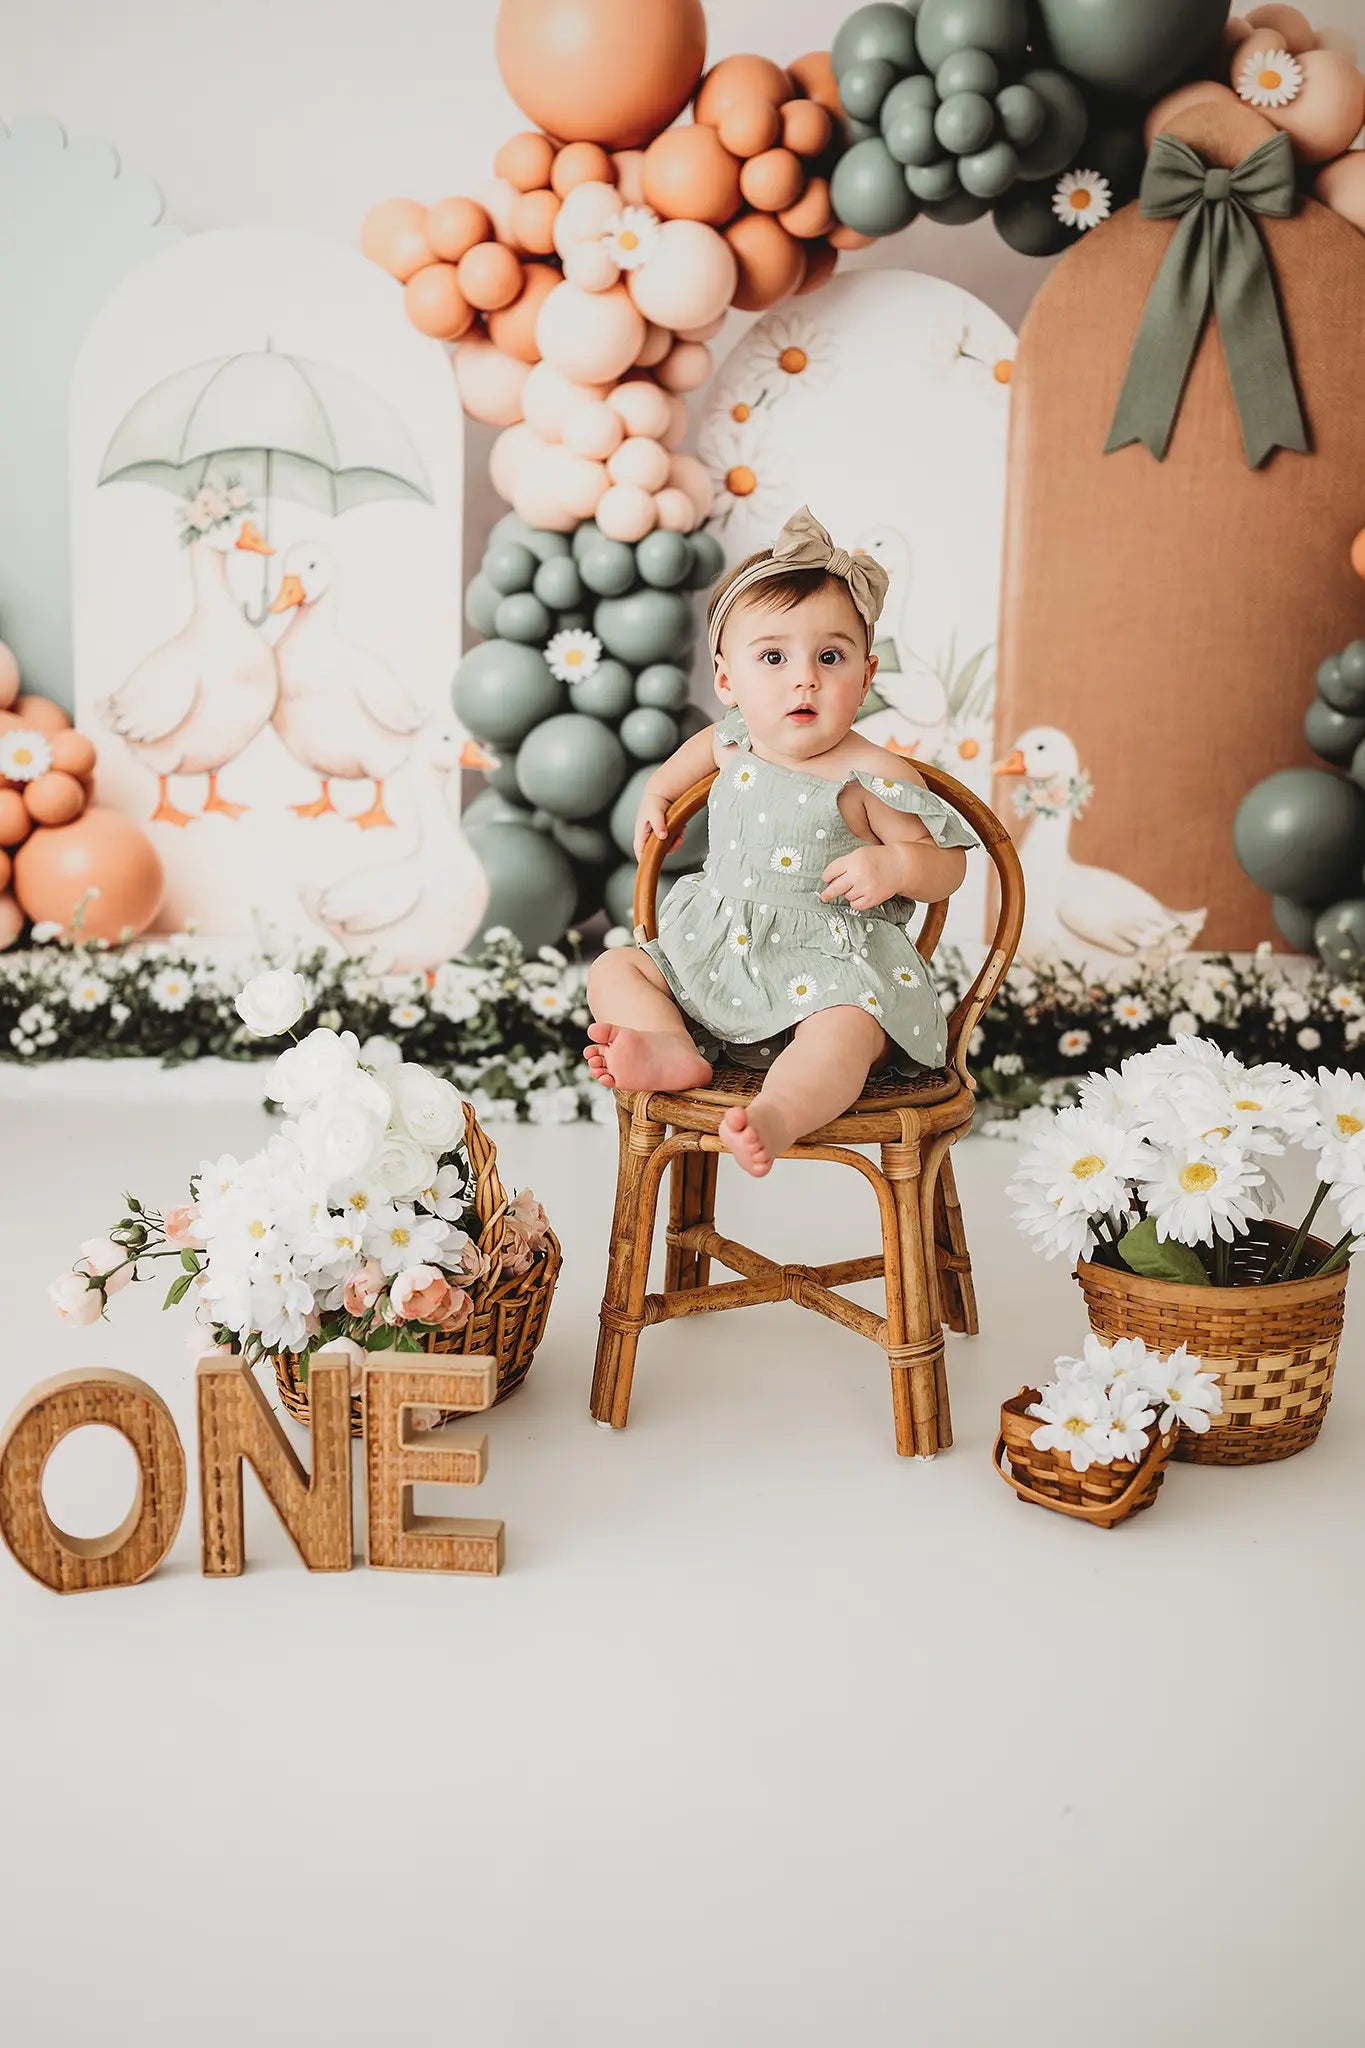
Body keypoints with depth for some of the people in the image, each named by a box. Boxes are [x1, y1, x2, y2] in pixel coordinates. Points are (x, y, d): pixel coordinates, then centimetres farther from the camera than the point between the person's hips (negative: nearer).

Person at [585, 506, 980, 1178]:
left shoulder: (871, 777, -12)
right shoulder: (737, 748, 5)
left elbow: (948, 863, -6)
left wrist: (896, 864, -25)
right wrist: (660, 786, 26)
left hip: (831, 967, -7)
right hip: (714, 957, 7)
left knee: (845, 1031, -37)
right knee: (614, 968, -1)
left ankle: (777, 1116, -62)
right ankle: (675, 1050, -27)